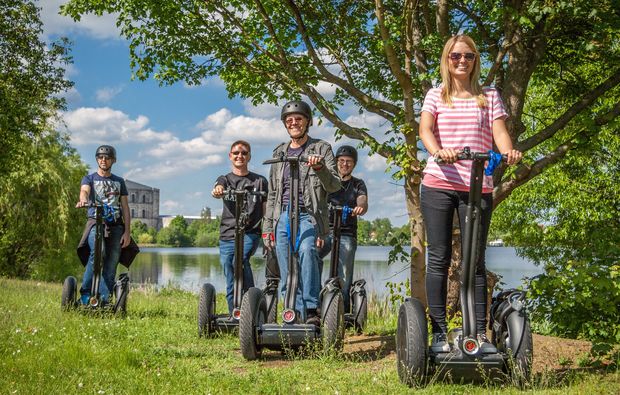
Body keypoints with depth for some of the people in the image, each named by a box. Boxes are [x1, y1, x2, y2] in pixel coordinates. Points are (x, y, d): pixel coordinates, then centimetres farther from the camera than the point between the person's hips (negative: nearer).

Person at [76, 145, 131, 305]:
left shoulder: (119, 182, 19)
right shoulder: (89, 179, 12)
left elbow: (125, 207, 13)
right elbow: (84, 190, -13)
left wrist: (127, 232, 2)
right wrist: (83, 200, -38)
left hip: (115, 226, 3)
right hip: (95, 222, -3)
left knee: (111, 265, -5)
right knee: (98, 252, -29)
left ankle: (104, 300, 0)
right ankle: (85, 292, -18)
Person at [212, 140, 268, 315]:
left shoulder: (260, 181, 10)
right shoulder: (225, 179, 12)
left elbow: (267, 210, 10)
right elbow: (218, 189, -13)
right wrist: (217, 190, -38)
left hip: (250, 233, -2)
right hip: (227, 235, 2)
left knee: (240, 259, -31)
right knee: (231, 285, 3)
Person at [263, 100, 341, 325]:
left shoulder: (321, 149, 8)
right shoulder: (279, 153, 19)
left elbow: (334, 186, -2)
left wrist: (320, 168, -22)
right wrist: (267, 227, 16)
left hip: (308, 215, -5)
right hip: (282, 216, 5)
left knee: (307, 250, -32)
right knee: (287, 274, 0)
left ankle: (311, 310, -30)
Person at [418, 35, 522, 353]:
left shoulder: (489, 97, 13)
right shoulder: (436, 95, 10)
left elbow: (499, 132, 0)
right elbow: (425, 129, -6)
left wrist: (508, 152, -23)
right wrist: (437, 151, -28)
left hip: (478, 187, 1)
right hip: (438, 185, -1)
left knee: (476, 261, 3)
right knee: (438, 259, -1)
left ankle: (480, 333, 7)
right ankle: (439, 332, 3)